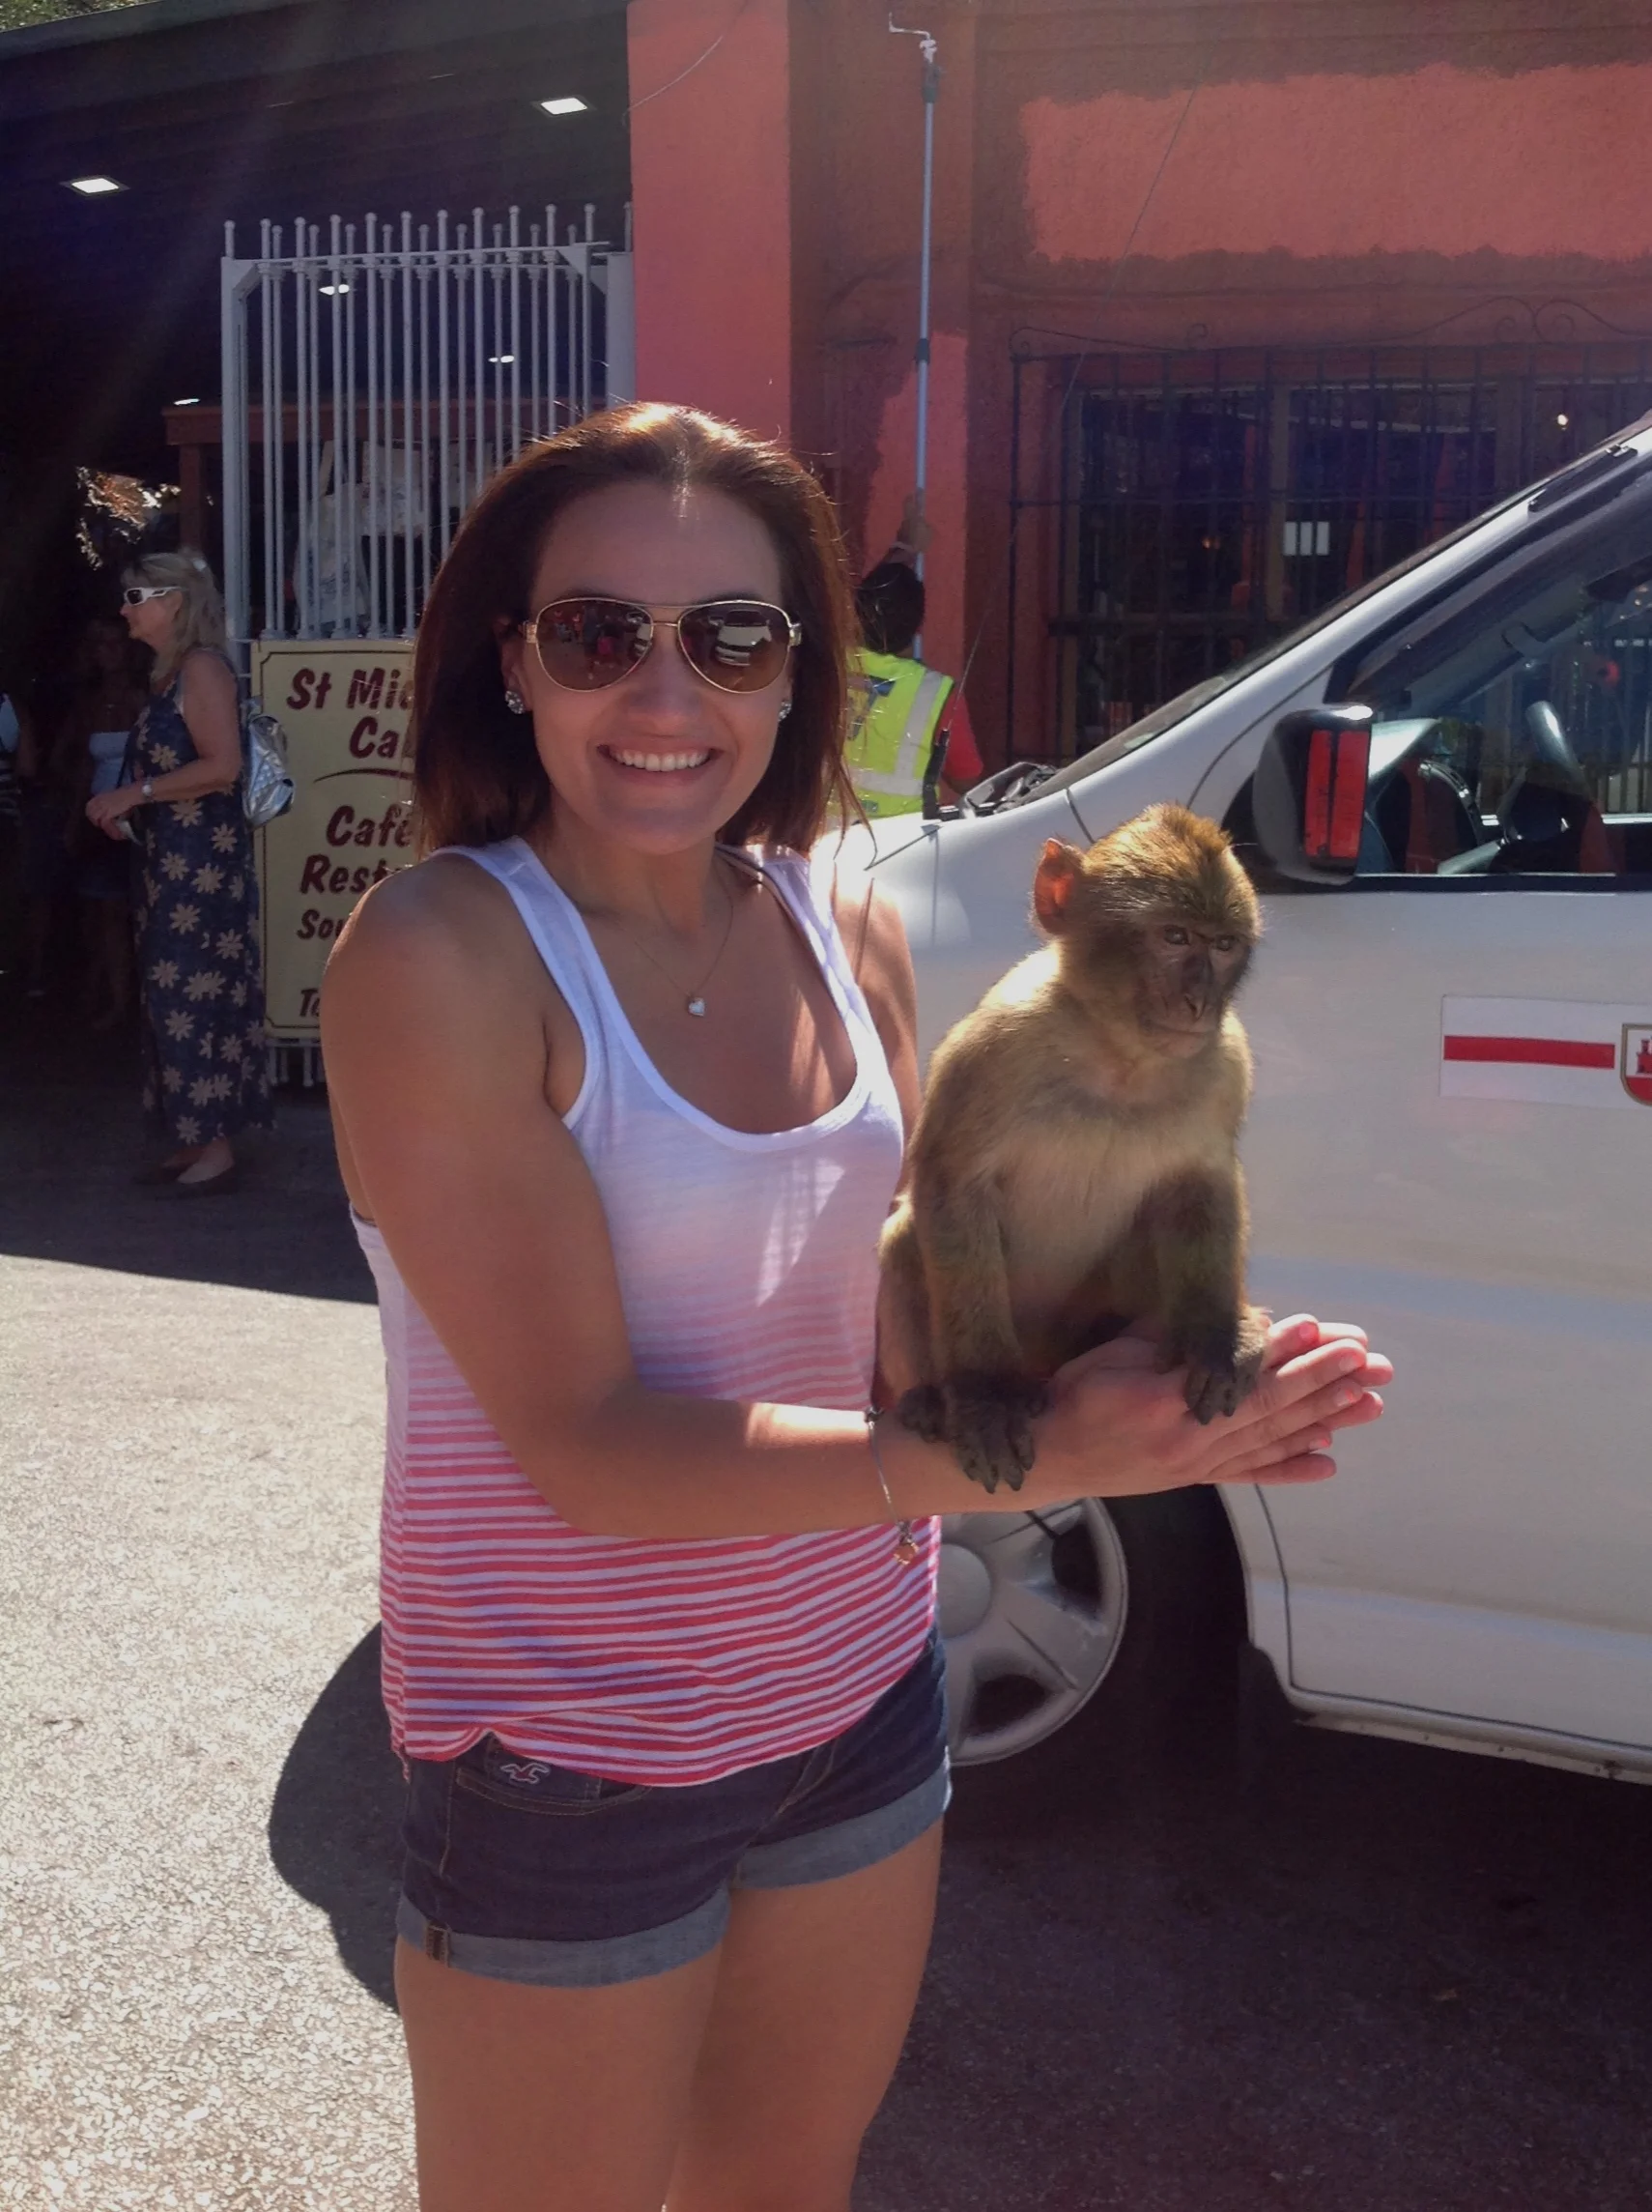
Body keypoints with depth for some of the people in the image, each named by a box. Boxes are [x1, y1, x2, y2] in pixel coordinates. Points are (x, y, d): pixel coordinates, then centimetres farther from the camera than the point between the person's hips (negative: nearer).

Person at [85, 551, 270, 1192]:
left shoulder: (202, 667, -13)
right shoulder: (169, 672, 16)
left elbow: (222, 766, -22)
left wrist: (133, 793, -17)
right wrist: (124, 811, 9)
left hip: (203, 857, -10)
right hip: (170, 857, 10)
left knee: (200, 993, -6)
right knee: (174, 994, 11)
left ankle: (217, 1149, 0)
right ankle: (192, 1139, 18)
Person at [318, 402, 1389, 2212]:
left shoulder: (849, 935, -2)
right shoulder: (441, 955, -21)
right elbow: (582, 1438, -25)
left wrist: (1147, 1372, -17)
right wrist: (999, 1462, -34)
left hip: (855, 1697, 6)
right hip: (574, 1764, -5)